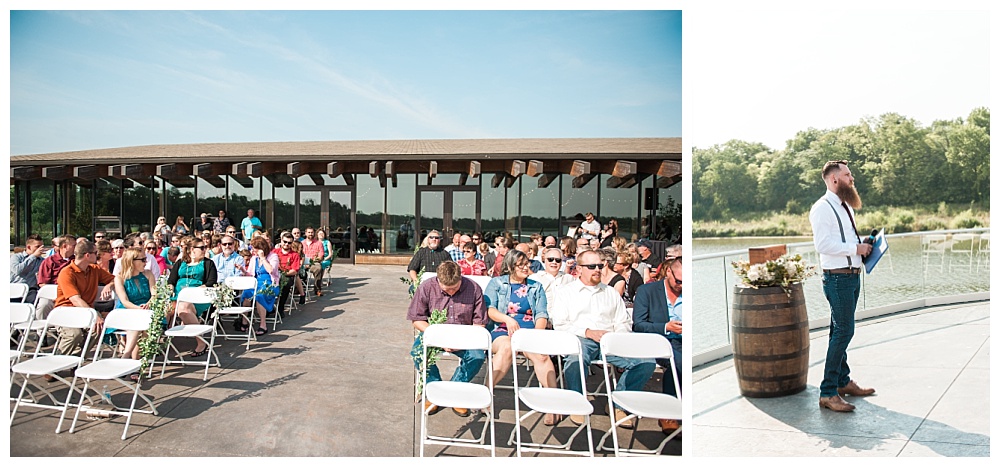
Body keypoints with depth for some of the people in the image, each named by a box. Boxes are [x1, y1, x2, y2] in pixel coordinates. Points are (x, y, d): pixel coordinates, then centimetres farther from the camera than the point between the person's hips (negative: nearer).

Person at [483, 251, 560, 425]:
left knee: (541, 354, -31)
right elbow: (489, 309, 0)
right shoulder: (496, 283, 14)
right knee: (506, 348, -37)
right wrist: (507, 319, -18)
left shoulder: (536, 287, 21)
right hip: (502, 330, -2)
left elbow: (542, 314, 10)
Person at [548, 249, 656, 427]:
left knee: (647, 361, -22)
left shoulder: (611, 293, 27)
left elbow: (624, 322, 19)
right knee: (574, 362, -40)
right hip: (580, 339, -3)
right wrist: (587, 332, -11)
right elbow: (559, 324, 2)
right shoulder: (565, 292, 14)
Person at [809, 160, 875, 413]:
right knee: (843, 331, -11)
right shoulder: (822, 208, -12)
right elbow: (823, 244, -21)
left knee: (841, 331, 17)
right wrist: (855, 248, -17)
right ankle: (828, 392, -6)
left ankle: (843, 382, 28)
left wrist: (864, 244, 11)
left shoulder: (845, 207, 19)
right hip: (837, 278, -9)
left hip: (852, 276, 10)